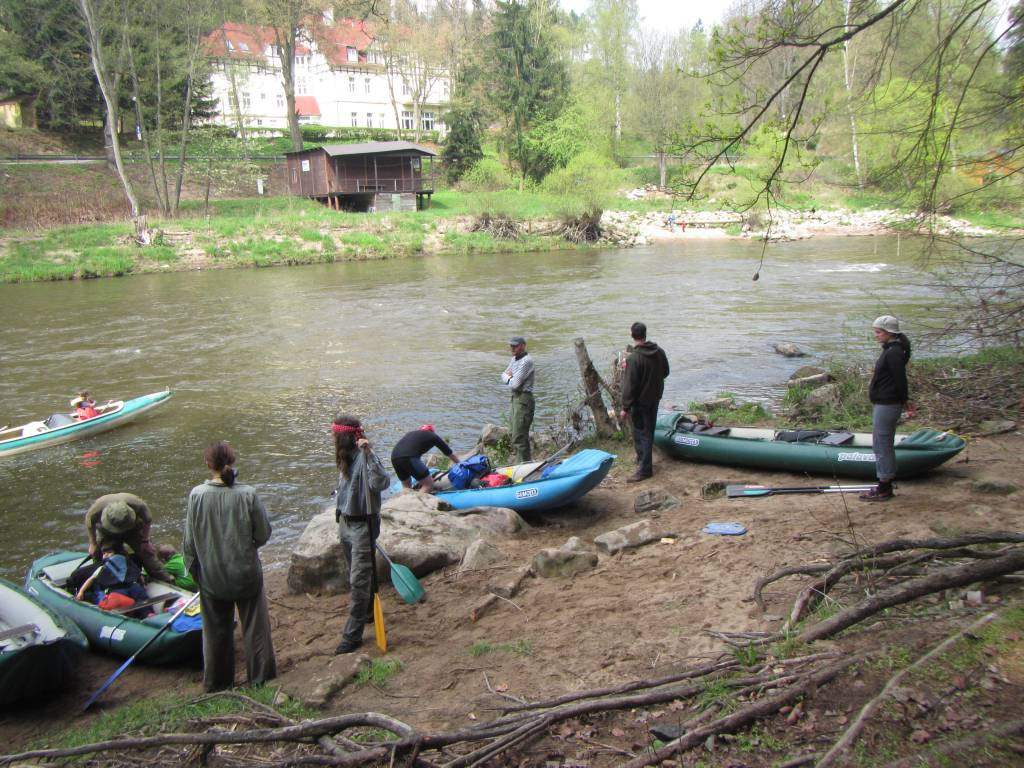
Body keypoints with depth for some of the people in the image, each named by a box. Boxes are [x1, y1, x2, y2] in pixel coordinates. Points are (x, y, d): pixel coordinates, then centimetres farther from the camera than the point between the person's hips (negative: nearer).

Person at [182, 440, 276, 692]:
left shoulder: (197, 495, -16)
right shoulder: (247, 494, -18)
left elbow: (189, 541, -7)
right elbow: (264, 534, -9)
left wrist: (193, 569, 10)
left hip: (212, 577, 1)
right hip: (247, 575, -1)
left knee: (216, 629, 18)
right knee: (255, 624, 16)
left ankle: (217, 681, 32)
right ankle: (260, 676, 26)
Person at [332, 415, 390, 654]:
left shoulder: (364, 456, -22)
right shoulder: (346, 457, 5)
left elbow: (380, 483, -38)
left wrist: (368, 454, -43)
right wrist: (340, 513, 18)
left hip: (362, 524, -9)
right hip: (345, 522, 9)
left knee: (359, 579, -4)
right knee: (357, 575, 22)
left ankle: (353, 634, 2)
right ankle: (367, 613, 41)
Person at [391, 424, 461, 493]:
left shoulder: (411, 433, 34)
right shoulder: (433, 436, 21)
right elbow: (450, 454, 29)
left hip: (394, 457, 6)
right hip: (409, 458, -6)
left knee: (407, 487, 23)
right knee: (429, 485, 2)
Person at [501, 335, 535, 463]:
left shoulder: (526, 361, -15)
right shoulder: (514, 359, 15)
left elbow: (515, 384, -19)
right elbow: (503, 376, 17)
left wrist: (508, 379, 2)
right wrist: (509, 378, -6)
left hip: (523, 399, -10)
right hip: (515, 398, 10)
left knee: (519, 438, -11)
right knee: (518, 436, 16)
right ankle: (521, 463, 24)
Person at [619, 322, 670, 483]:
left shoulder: (634, 358, -24)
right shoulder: (659, 351, -2)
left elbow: (630, 385, -22)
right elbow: (665, 372, 12)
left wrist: (625, 407, -16)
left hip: (640, 401, -7)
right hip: (655, 397, 7)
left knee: (641, 433, 0)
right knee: (648, 430, 20)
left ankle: (644, 469, 4)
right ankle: (644, 459, 36)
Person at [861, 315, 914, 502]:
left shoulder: (893, 353, -19)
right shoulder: (891, 350, 14)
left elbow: (900, 380, -19)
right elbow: (900, 380, 19)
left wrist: (905, 400, -10)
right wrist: (905, 400, 20)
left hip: (887, 405, -11)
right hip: (882, 404, 11)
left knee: (882, 446, -4)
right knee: (883, 445, 16)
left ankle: (883, 490, 3)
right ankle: (885, 486, 25)